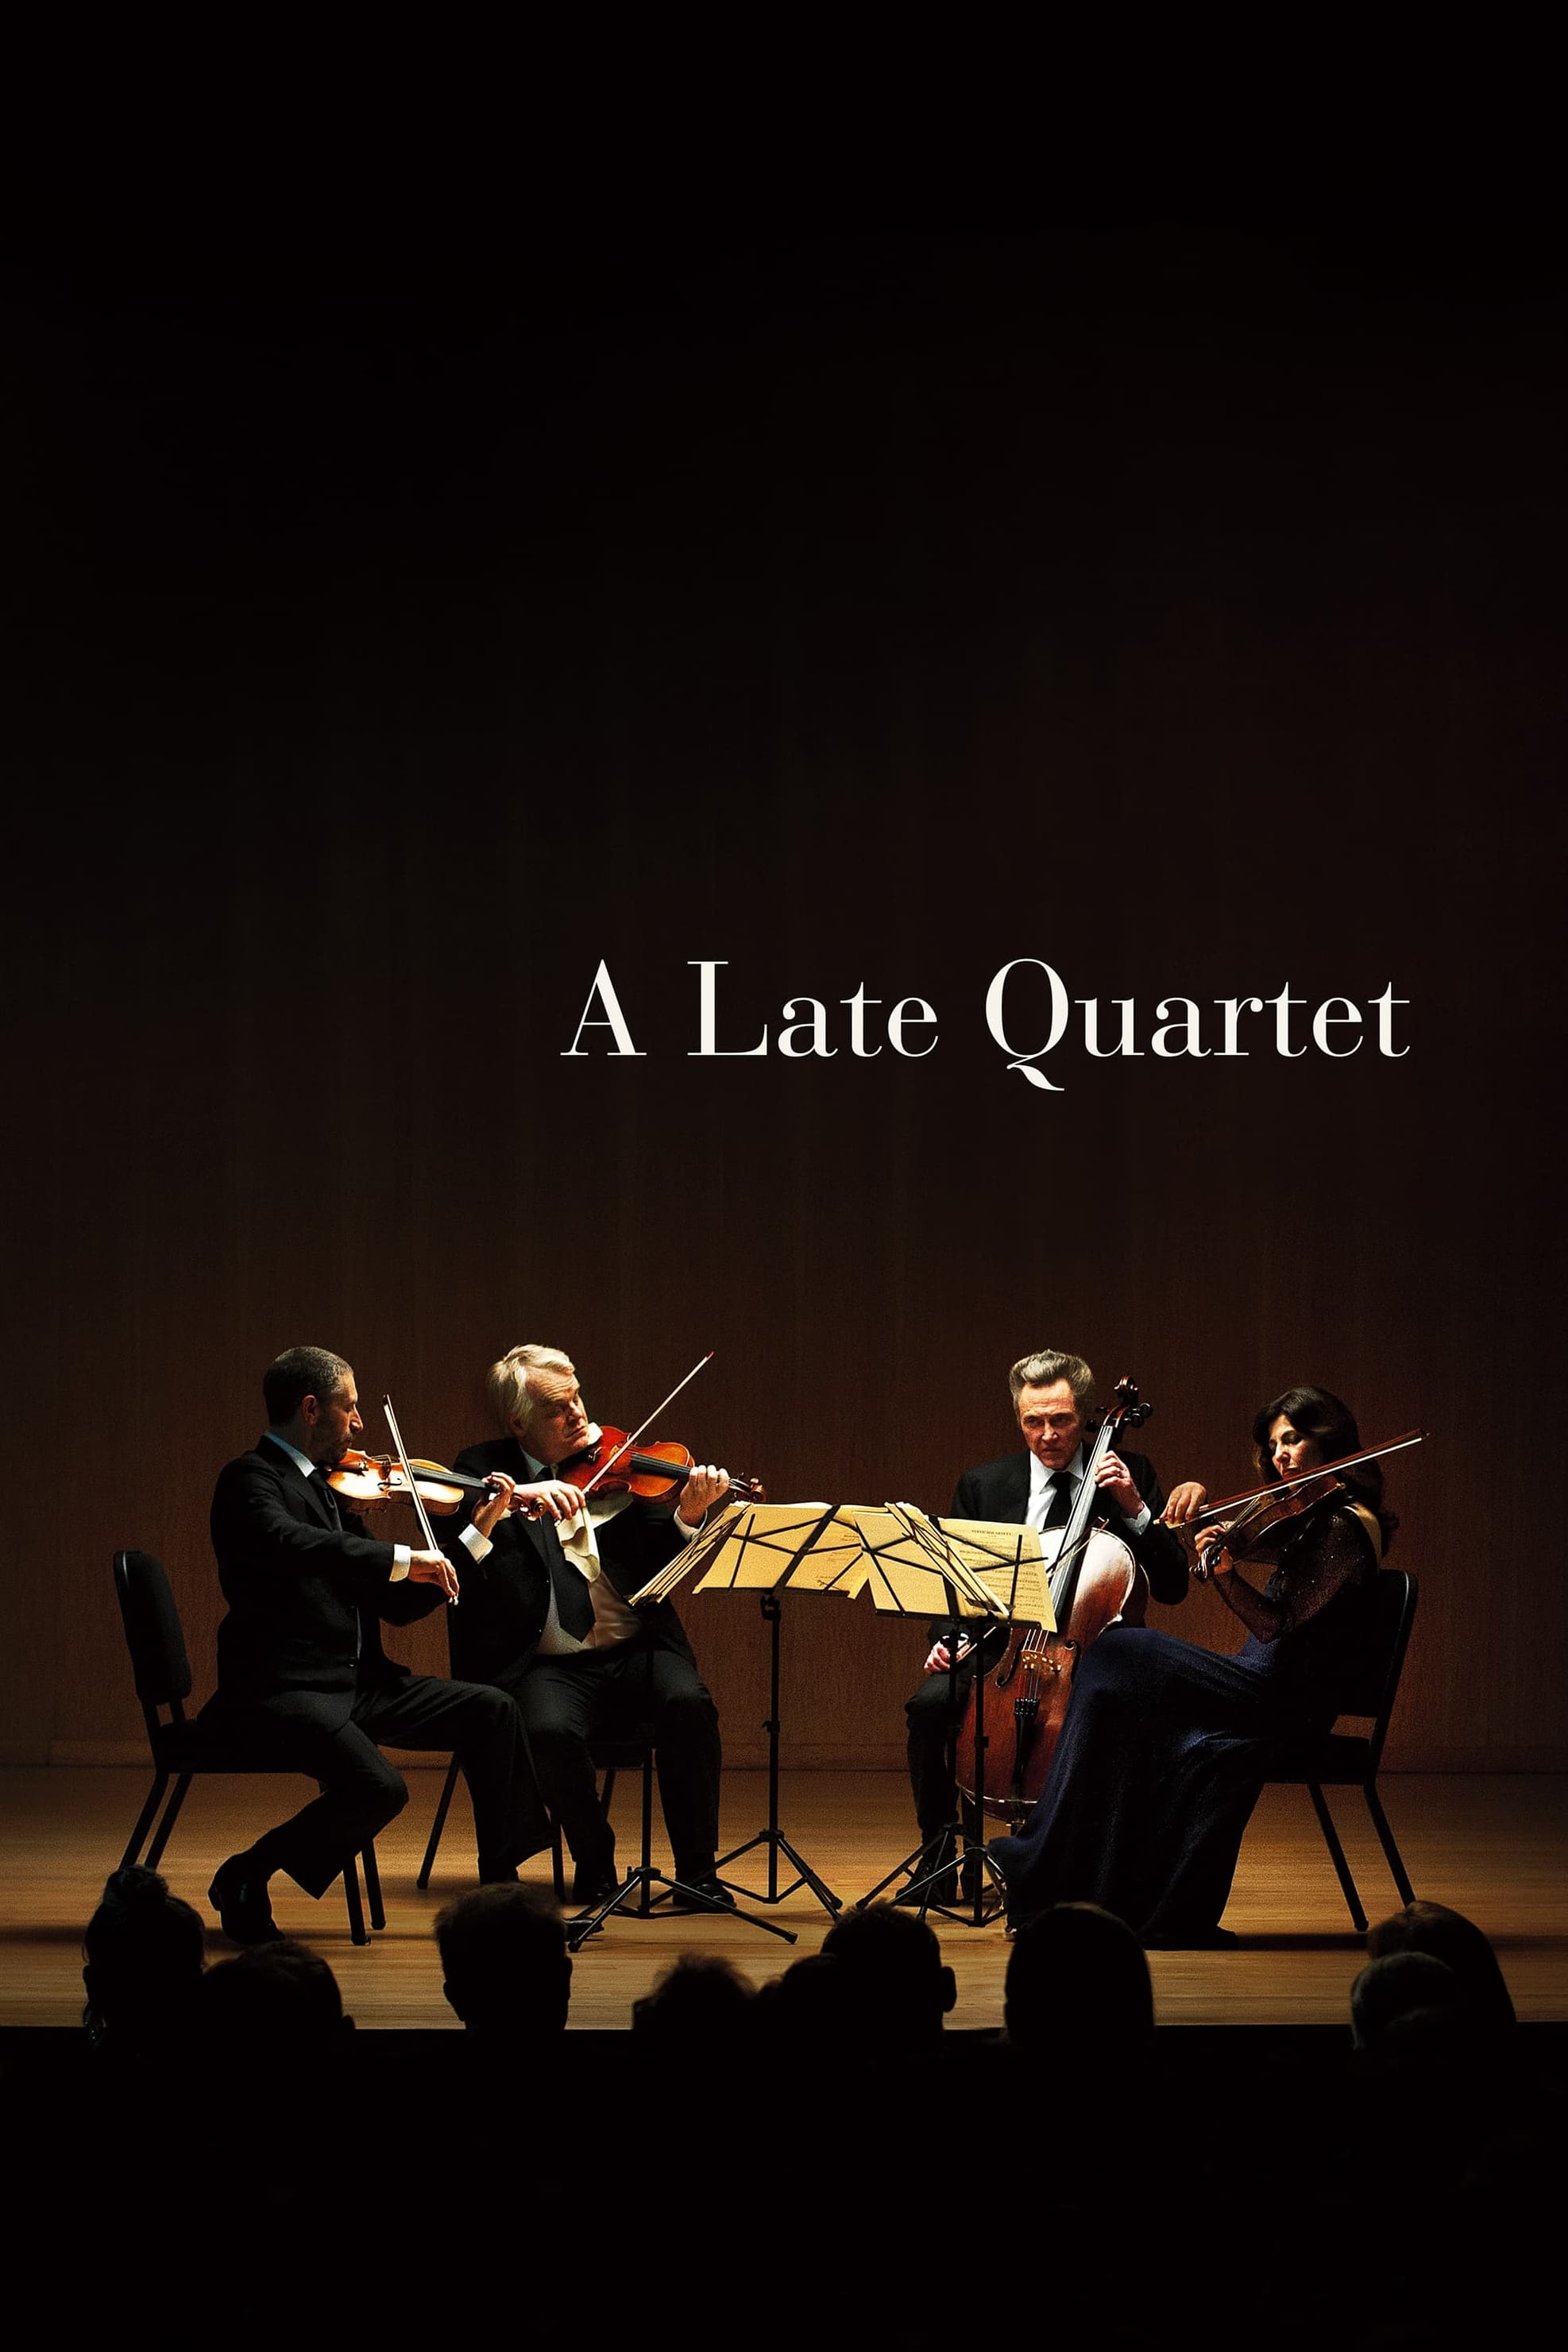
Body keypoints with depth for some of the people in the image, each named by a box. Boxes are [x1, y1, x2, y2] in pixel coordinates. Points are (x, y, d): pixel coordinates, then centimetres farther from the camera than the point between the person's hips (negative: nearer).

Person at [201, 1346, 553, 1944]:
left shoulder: (326, 1488, 17)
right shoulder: (249, 1481, -9)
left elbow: (397, 1605, 18)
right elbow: (288, 1542, -34)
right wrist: (401, 1558, -32)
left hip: (354, 1683, 9)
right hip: (279, 1691, -9)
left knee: (490, 1711, 0)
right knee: (378, 1787, -29)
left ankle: (502, 1889, 6)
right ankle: (244, 1878, -7)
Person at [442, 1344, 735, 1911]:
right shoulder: (483, 1470, 5)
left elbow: (660, 1562, 1)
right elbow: (453, 1558, -11)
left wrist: (687, 1515, -19)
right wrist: (502, 1503, -27)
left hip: (636, 1651, 2)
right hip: (548, 1667, -2)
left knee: (687, 1702, -29)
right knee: (550, 1729, -33)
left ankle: (697, 1874, -15)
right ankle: (596, 1864, -7)